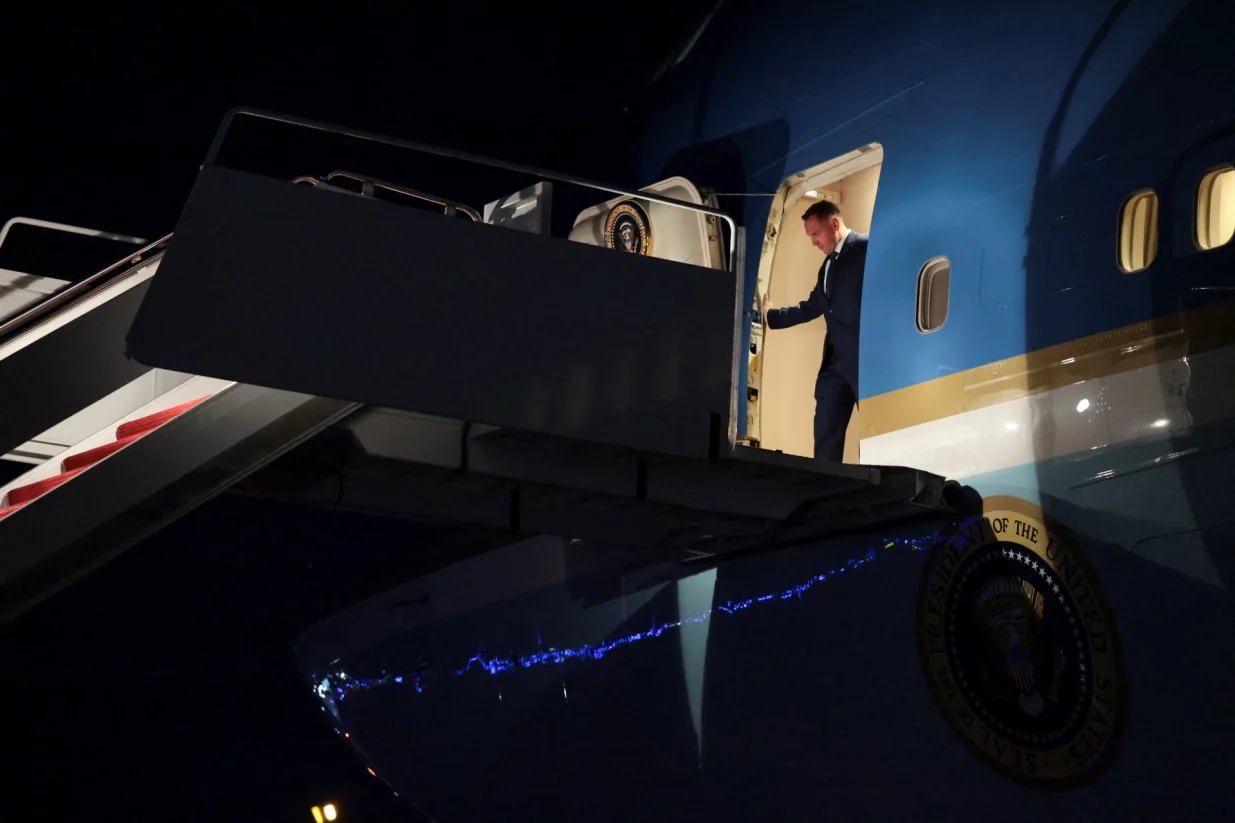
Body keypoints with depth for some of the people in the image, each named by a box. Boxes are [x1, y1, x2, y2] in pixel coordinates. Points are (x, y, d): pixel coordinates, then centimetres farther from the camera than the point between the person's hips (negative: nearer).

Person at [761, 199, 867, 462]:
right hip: (835, 359, 9)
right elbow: (811, 307, 24)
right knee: (826, 430, 9)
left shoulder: (866, 248, -8)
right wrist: (770, 314, 22)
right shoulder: (828, 264, 20)